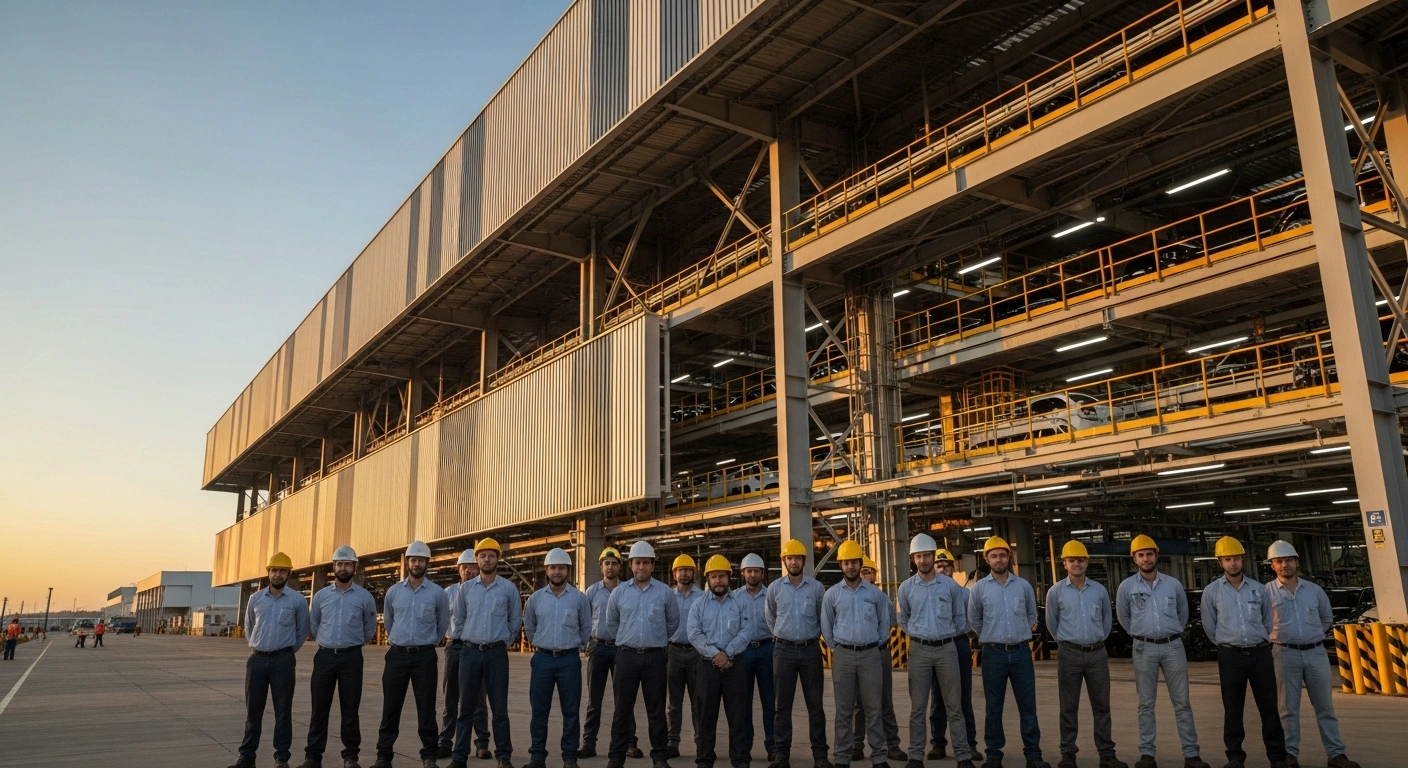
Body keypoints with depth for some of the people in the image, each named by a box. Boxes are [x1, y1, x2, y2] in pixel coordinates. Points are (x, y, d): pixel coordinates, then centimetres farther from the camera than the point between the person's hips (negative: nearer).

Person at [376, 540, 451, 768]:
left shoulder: (437, 593, -2)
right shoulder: (393, 591, 4)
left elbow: (443, 624, 11)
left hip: (424, 656, -2)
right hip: (397, 654, 2)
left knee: (426, 708, 4)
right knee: (390, 708, 5)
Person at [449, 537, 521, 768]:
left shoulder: (508, 588, -1)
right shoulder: (465, 588, 3)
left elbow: (515, 620, 9)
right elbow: (459, 619, 14)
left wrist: (504, 641, 9)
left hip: (497, 653, -1)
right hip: (470, 652, 1)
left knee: (499, 707, 2)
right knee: (467, 706, 7)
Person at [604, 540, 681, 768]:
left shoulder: (664, 592, 0)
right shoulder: (619, 592, 3)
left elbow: (673, 622, 13)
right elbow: (611, 623, 17)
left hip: (654, 657, -1)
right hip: (626, 655, 1)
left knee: (656, 709, 5)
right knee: (622, 708, 5)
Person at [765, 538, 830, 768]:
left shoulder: (816, 587, -1)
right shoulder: (774, 588, 1)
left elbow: (823, 618, 11)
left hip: (810, 649, 0)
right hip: (784, 650, 0)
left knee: (815, 704, 5)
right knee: (782, 705, 3)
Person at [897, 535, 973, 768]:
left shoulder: (950, 585, 0)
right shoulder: (906, 587, 1)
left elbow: (961, 618, 11)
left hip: (947, 648, 0)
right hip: (919, 650, 0)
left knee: (954, 705, 3)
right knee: (918, 706, 4)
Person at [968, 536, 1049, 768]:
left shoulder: (1023, 585, 3)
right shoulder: (980, 587, -1)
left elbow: (1032, 615, 18)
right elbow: (974, 619, 11)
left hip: (1021, 652, 1)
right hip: (994, 653, -1)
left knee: (1027, 704, 4)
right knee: (993, 706, 5)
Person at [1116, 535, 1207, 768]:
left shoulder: (1173, 584, 1)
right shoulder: (1127, 586, -2)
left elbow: (1183, 614, 17)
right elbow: (1123, 617, 12)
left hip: (1173, 646, 1)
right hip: (1144, 648, -1)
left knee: (1181, 702, 3)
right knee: (1146, 704, 5)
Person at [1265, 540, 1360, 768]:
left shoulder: (1314, 590, 7)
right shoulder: (1267, 591, -3)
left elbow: (1327, 618, 22)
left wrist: (1312, 636, 14)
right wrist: (1273, 640, 2)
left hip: (1316, 653, 3)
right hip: (1285, 654, -3)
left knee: (1325, 706, 8)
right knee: (1289, 708, 3)